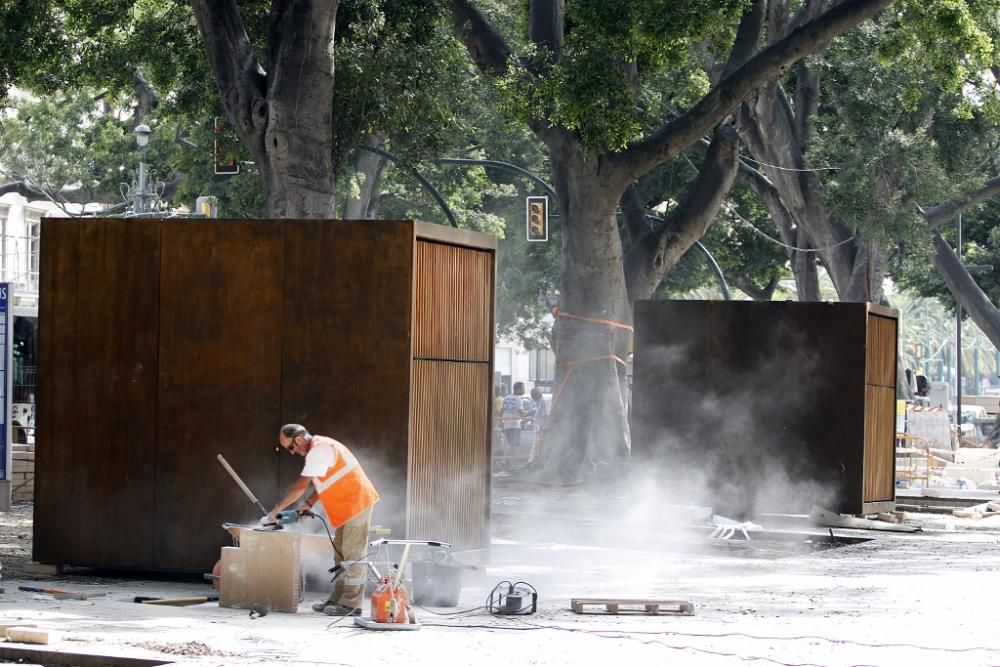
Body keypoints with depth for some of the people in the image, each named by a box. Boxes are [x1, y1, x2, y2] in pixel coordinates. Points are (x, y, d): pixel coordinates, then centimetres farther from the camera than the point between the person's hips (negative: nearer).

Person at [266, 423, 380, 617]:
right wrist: (308, 504, 5)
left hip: (356, 503, -11)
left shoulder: (320, 450, -20)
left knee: (352, 555, -8)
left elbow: (300, 486, -24)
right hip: (348, 506, 11)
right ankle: (338, 599, 17)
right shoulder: (317, 448, 12)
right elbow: (322, 483, 18)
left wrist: (275, 511, -19)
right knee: (341, 554, 13)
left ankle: (351, 604, -7)